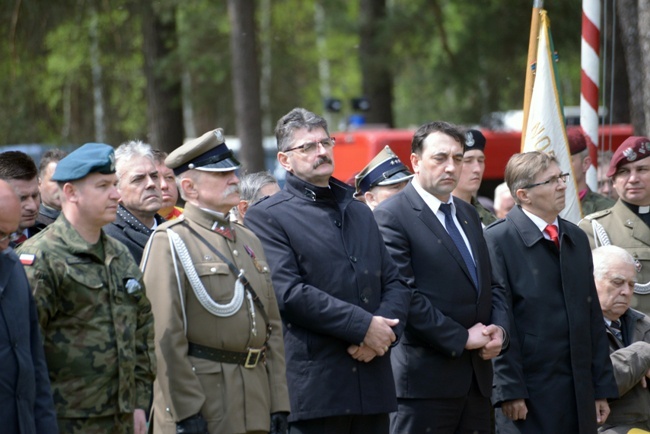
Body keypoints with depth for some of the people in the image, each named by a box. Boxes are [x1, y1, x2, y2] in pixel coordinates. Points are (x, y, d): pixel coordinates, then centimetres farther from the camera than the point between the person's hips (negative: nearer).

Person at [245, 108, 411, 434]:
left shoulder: (360, 213, 21)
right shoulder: (267, 217, -2)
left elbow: (394, 283, 16)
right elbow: (288, 293, -14)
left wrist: (386, 328, -6)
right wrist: (363, 325, -15)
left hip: (372, 383, 6)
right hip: (314, 384, -6)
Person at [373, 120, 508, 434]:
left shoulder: (467, 214, 18)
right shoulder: (392, 215, -8)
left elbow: (490, 284, 20)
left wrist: (498, 329, 0)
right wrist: (461, 339, -15)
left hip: (476, 373, 8)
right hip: (426, 376, -8)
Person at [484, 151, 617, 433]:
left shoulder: (576, 238, 16)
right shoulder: (497, 240, -6)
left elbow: (593, 317, 16)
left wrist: (602, 387, 11)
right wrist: (509, 391, -15)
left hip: (579, 394, 6)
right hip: (528, 394, -6)